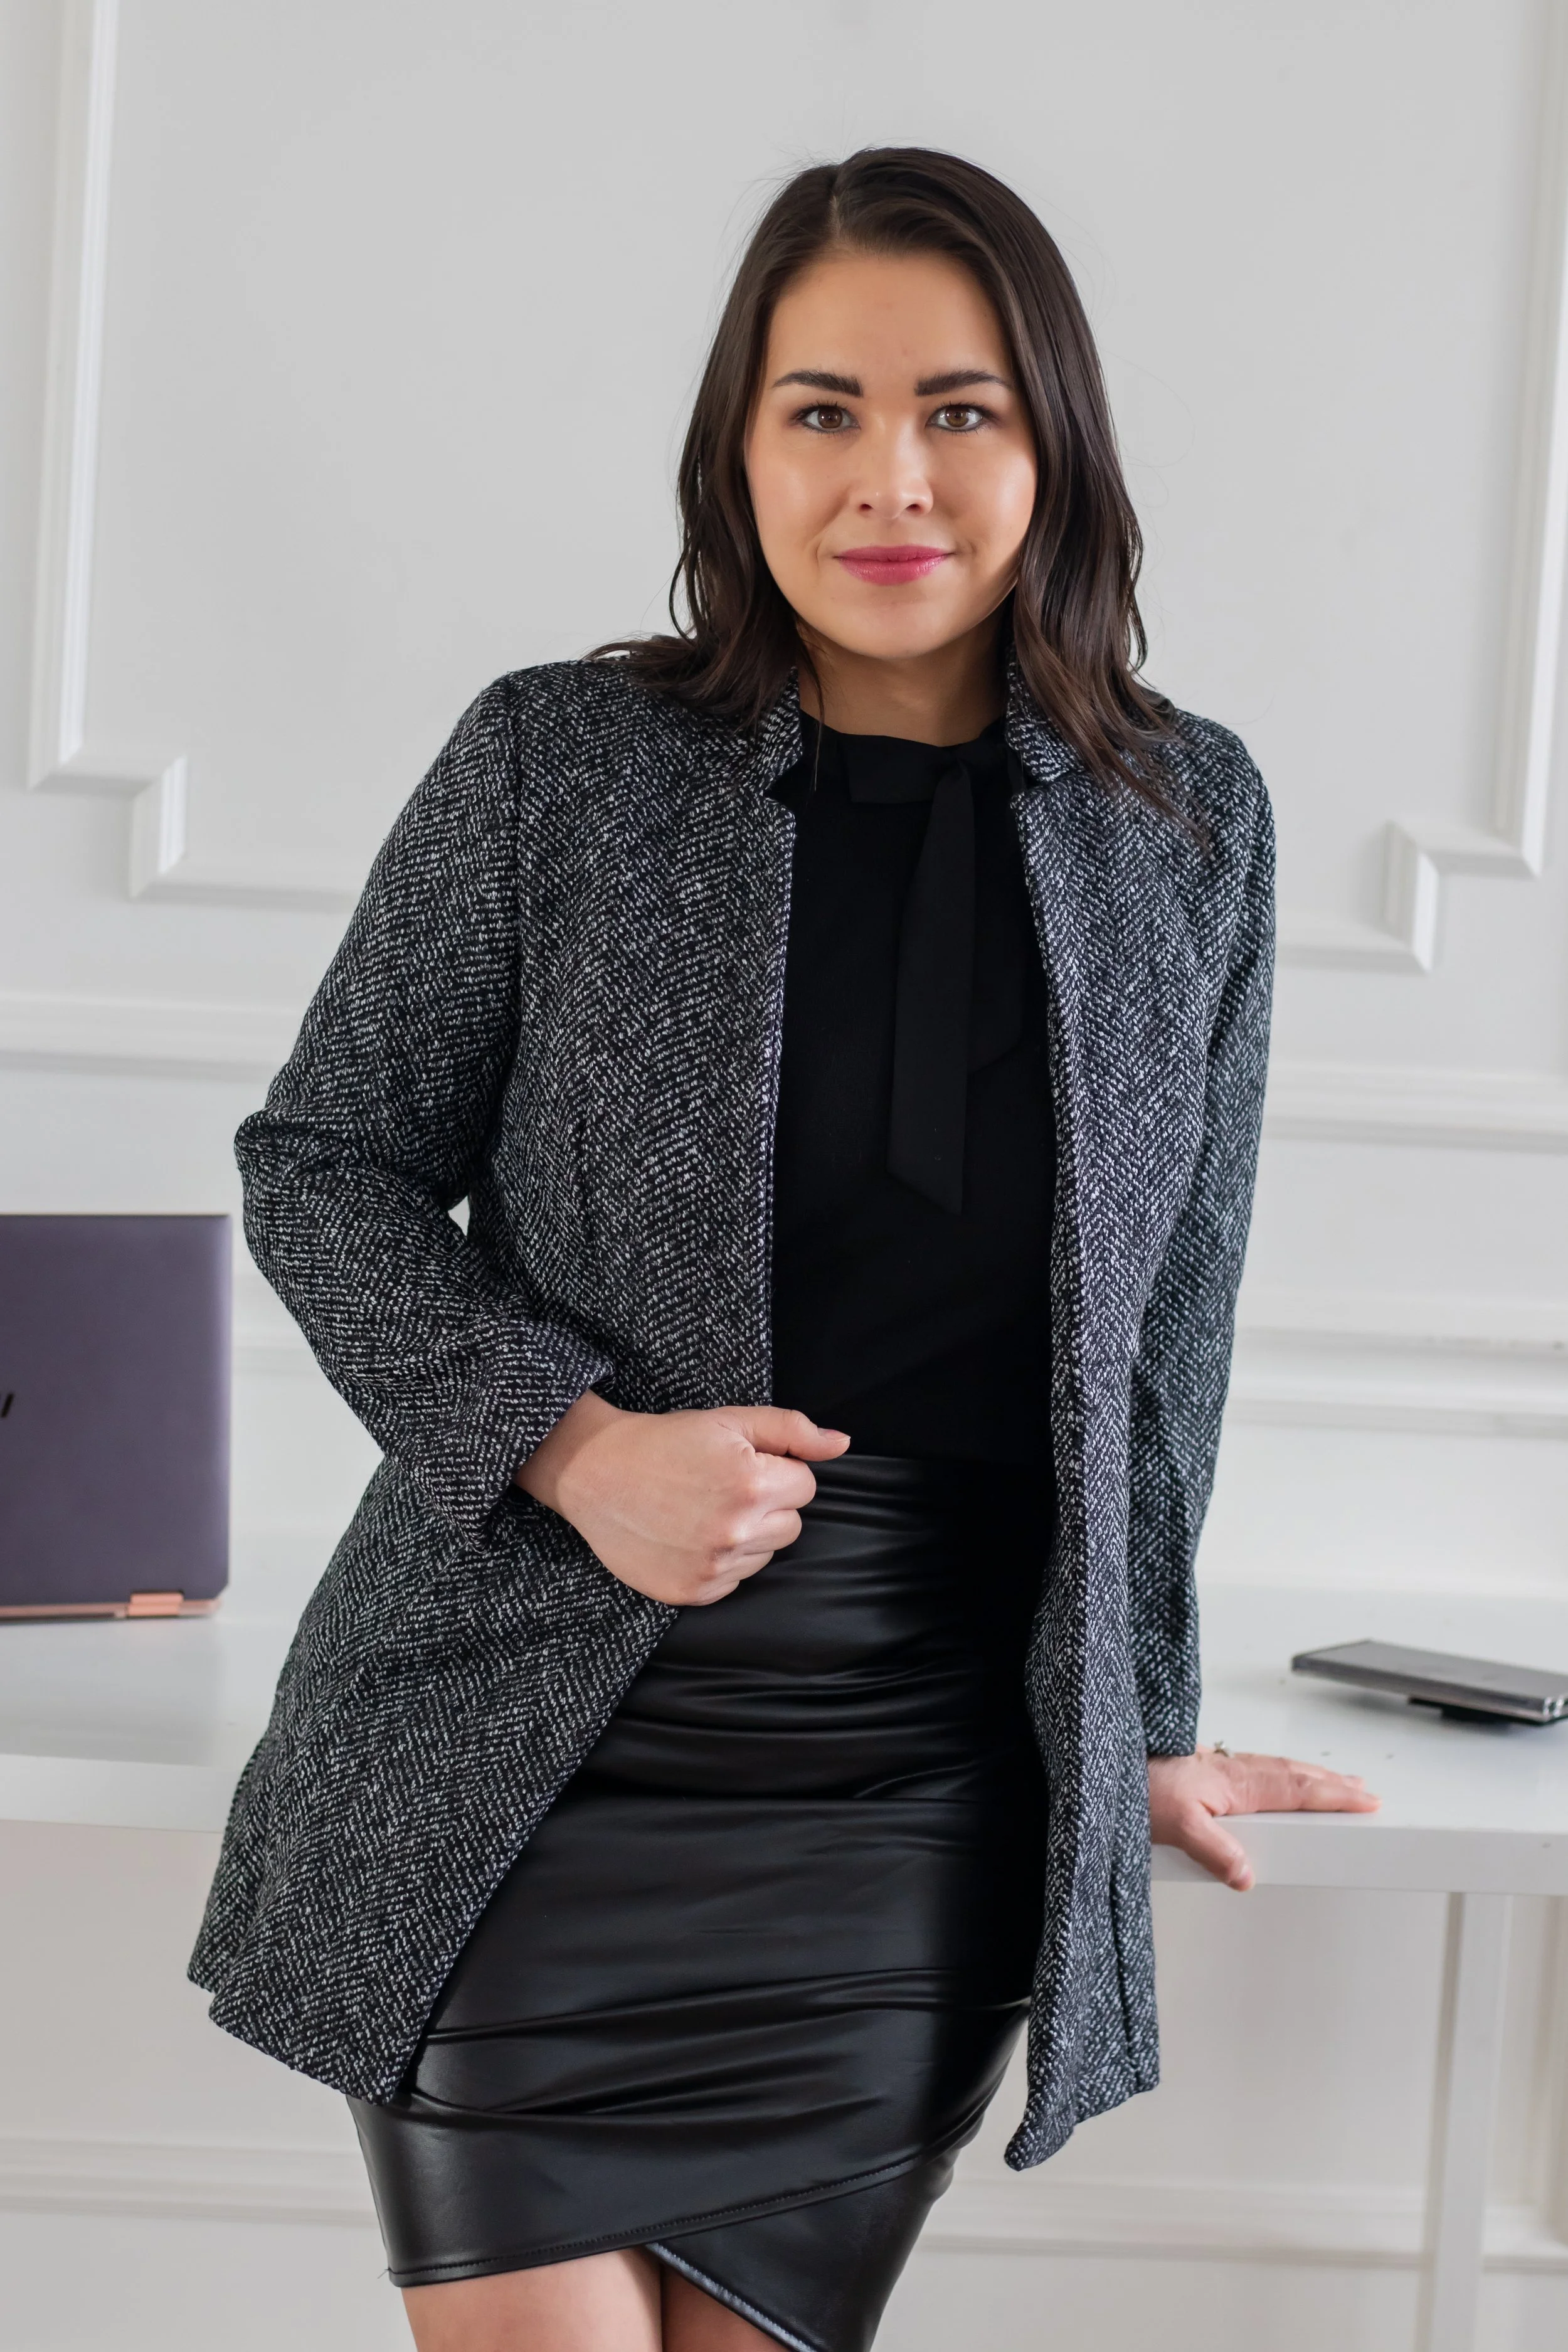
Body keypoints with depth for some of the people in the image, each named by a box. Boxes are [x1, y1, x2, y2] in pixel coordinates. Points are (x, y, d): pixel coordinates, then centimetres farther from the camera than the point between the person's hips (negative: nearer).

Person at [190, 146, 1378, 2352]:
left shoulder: (1195, 827, 3)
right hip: (524, 1768, -2)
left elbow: (1170, 1313, 11)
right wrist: (574, 1443, -12)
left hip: (920, 1811, 2)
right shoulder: (558, 762, -4)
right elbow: (322, 1160, 3)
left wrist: (1132, 1722, 16)